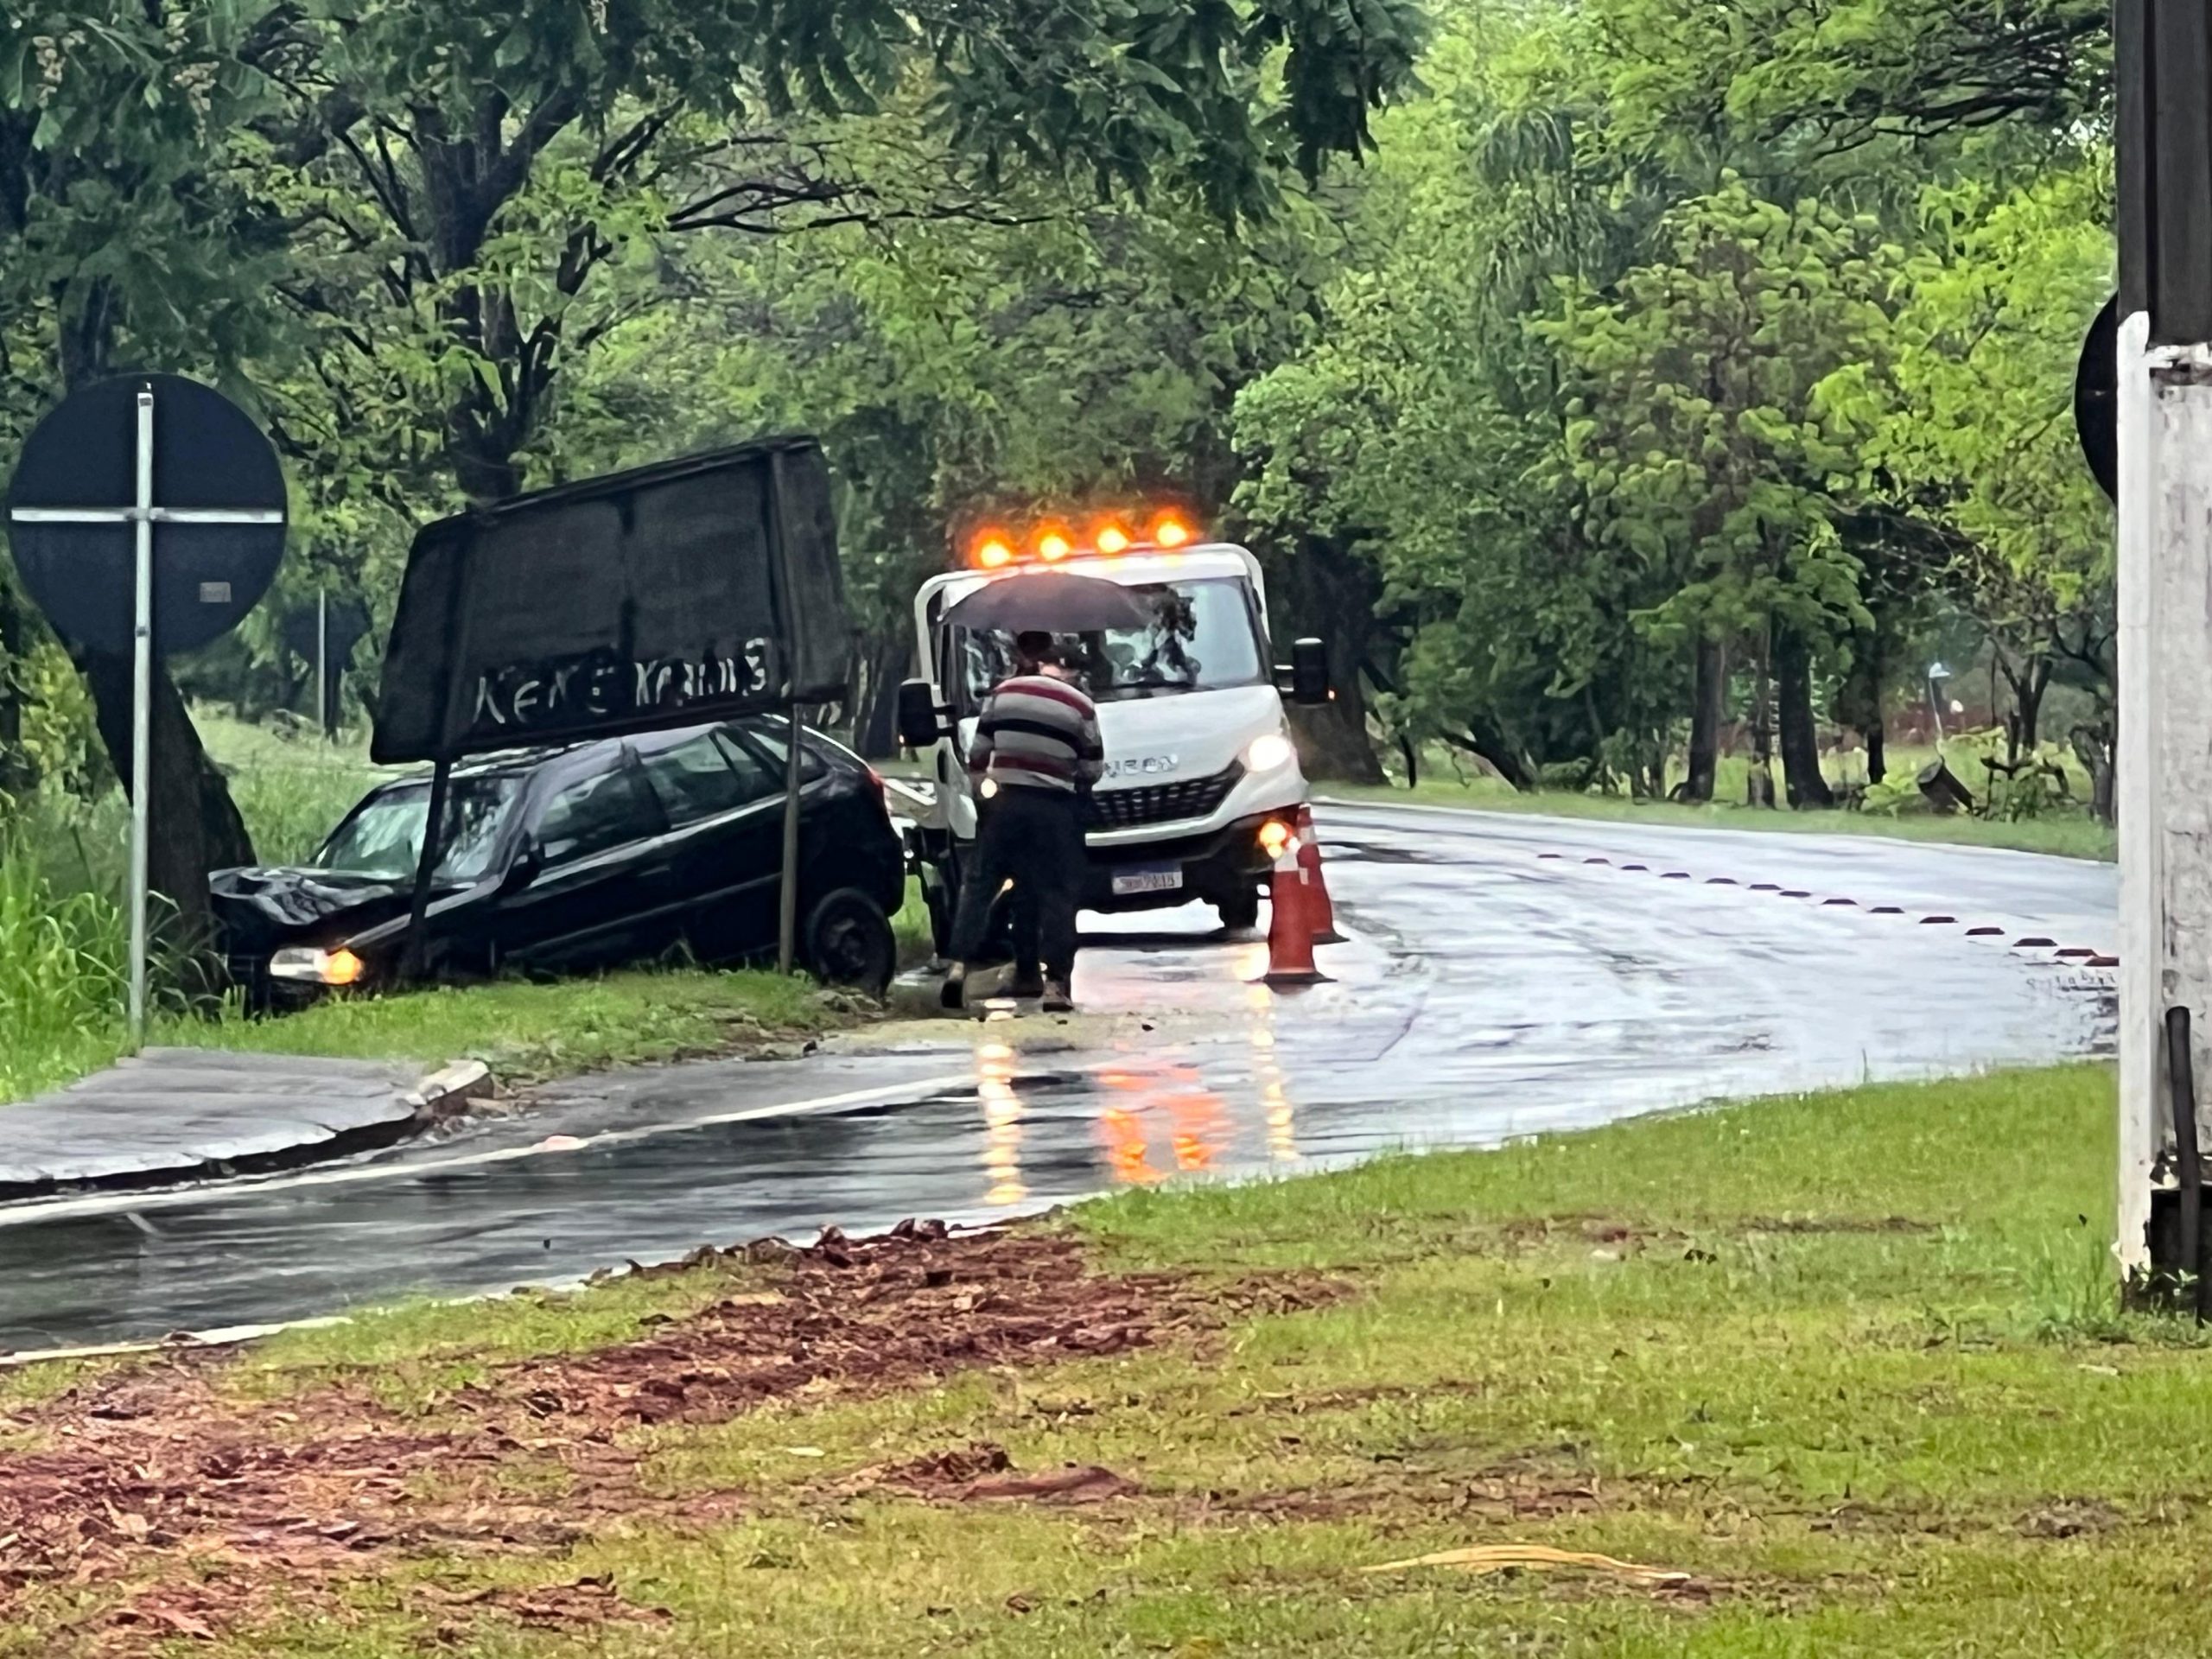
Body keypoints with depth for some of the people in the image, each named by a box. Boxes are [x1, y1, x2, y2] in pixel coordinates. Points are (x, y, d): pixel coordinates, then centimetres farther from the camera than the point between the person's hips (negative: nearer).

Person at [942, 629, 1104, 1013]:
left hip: (1006, 803, 1)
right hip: (1055, 809, -1)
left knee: (978, 883, 9)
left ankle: (959, 964, -4)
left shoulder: (1003, 694, 2)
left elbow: (978, 756, 6)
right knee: (1057, 895, 3)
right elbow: (1093, 769, 4)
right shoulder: (1079, 704, -1)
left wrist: (981, 792, 18)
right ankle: (1055, 982, -1)